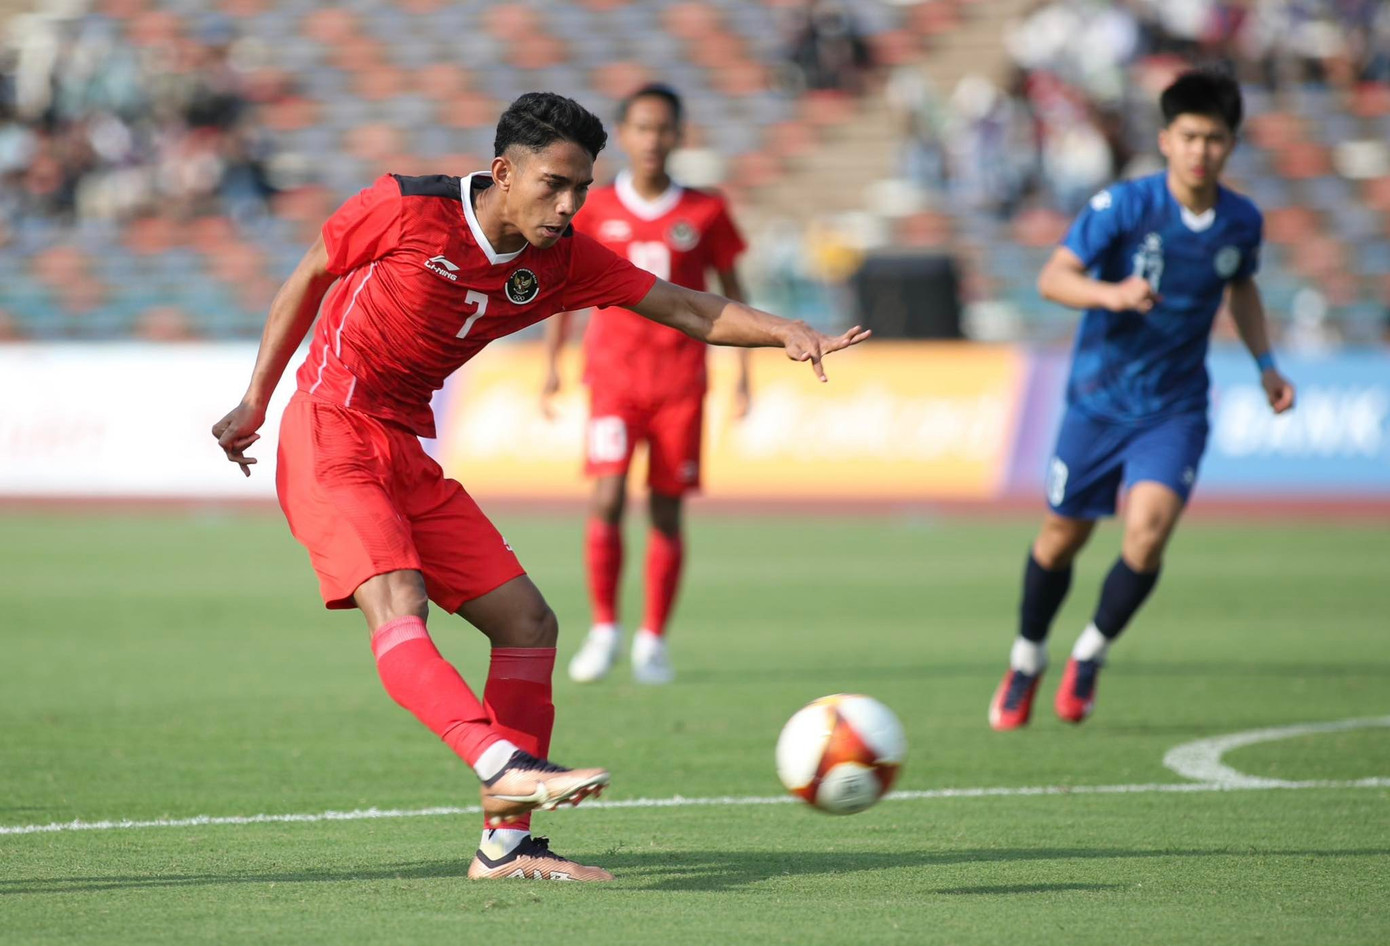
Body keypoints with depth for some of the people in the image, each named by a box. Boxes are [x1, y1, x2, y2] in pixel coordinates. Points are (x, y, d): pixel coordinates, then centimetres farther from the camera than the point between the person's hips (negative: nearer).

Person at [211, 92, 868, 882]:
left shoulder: (564, 261, 2)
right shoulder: (408, 210, -13)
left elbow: (685, 309, -1)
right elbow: (310, 277, 2)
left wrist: (784, 333, -18)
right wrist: (256, 401, 5)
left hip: (408, 455, 7)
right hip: (330, 437, -7)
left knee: (527, 622, 1)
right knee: (397, 607, -29)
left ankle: (507, 844, 5)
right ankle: (503, 764, -49)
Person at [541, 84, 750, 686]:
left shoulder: (705, 213, 3)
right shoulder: (597, 211, 2)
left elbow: (730, 291, 10)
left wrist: (742, 371, 4)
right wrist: (551, 365, 6)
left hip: (680, 376, 1)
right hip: (614, 371, -1)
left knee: (667, 511, 2)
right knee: (608, 499, -15)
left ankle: (652, 641, 12)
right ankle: (603, 630, -2)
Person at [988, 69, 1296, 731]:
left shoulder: (1242, 223, -2)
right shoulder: (1124, 205, -14)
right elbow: (1053, 277, -21)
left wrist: (1265, 364, 14)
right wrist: (1112, 294, -38)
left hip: (1175, 409, 1)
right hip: (1100, 399, -1)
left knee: (1148, 529, -21)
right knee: (1062, 538, 9)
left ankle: (1091, 653, 4)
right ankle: (1027, 658, 36)